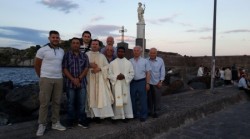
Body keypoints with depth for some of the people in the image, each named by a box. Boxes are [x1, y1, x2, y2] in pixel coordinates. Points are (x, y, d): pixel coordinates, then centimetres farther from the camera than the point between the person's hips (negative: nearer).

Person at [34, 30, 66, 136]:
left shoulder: (62, 51, 9)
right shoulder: (42, 50, -4)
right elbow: (36, 65, 1)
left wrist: (59, 75, 10)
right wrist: (41, 77, 7)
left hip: (59, 79, 4)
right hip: (46, 79, -4)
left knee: (56, 102, 8)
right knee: (44, 103, -1)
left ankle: (55, 123, 18)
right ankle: (42, 125, 9)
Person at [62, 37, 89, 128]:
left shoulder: (84, 56, 10)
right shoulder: (66, 55, 5)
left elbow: (86, 68, 3)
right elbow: (64, 69, -2)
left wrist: (79, 78, -10)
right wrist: (73, 79, -12)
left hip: (82, 83, 1)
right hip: (70, 83, -1)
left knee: (82, 103, 3)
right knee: (71, 103, 7)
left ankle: (81, 121, 12)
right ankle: (71, 121, 18)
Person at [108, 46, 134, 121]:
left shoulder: (128, 63, 5)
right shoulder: (112, 63, 4)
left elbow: (132, 73, 3)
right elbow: (109, 74, 2)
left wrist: (125, 76, -13)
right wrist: (116, 77, -15)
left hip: (125, 84, 1)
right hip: (116, 85, 0)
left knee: (126, 100, 3)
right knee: (116, 100, 1)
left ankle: (126, 115, 13)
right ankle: (117, 116, 10)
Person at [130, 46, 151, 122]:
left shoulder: (145, 61, 4)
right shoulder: (129, 61, 8)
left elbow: (148, 73, 2)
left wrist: (147, 83, -6)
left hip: (142, 82, -2)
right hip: (132, 82, 2)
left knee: (143, 100, 1)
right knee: (133, 99, 10)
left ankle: (143, 115, 13)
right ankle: (134, 114, 26)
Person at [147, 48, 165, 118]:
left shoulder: (160, 60, -2)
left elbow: (162, 71, 0)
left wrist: (160, 81, -5)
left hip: (157, 83, -1)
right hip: (148, 82, 1)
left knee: (157, 98, 4)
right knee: (149, 97, 9)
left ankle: (156, 111, 19)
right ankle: (150, 110, 24)